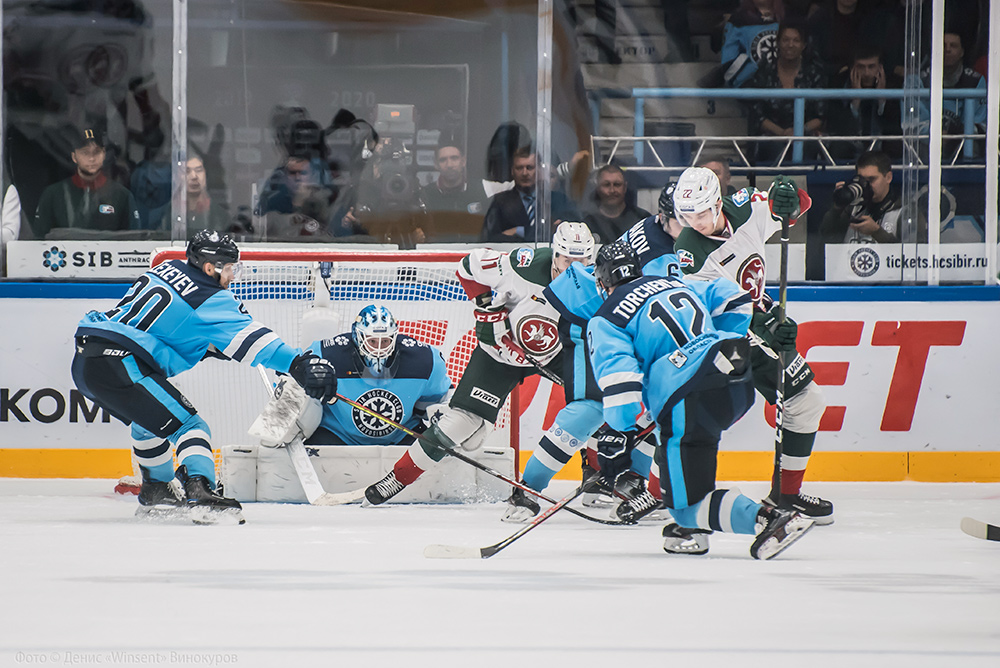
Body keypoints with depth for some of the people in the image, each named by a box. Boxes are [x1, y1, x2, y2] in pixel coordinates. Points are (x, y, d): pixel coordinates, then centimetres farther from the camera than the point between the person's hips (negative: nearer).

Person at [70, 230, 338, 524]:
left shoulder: (168, 269, 20)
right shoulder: (209, 299, -4)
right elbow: (248, 338, -16)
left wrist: (209, 347, 29)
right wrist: (299, 363, -23)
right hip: (118, 364, -9)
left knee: (149, 418, 32)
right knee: (188, 425, -7)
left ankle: (155, 492, 43)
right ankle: (200, 493, -28)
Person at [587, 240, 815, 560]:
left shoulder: (605, 321, 7)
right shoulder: (678, 285, 27)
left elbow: (618, 373, -7)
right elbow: (730, 298, 27)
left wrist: (620, 433, -8)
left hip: (694, 397, -8)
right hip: (740, 388, 8)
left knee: (688, 506, -3)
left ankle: (768, 519, -24)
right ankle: (691, 531, 31)